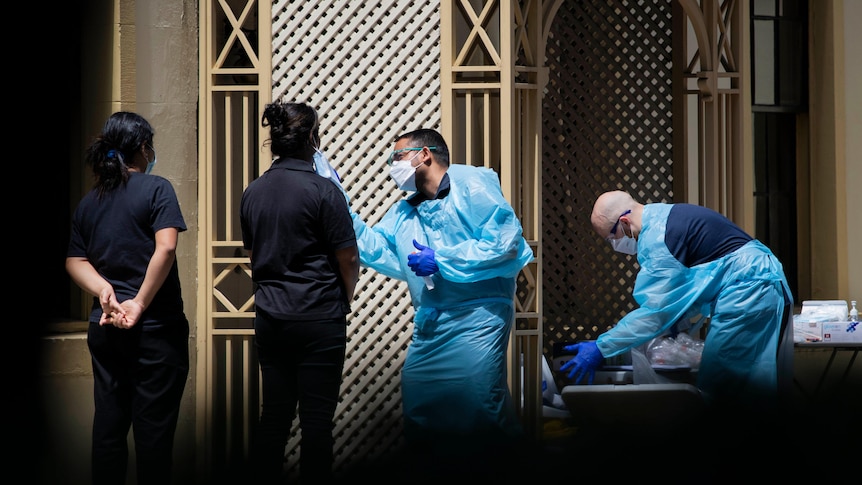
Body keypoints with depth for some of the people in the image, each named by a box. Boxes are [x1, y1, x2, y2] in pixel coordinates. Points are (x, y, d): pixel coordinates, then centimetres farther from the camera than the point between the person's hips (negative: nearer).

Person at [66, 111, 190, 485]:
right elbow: (165, 248, -19)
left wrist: (103, 289, -7)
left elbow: (74, 261, 7)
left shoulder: (89, 202, 11)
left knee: (108, 421, 10)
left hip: (105, 328, 6)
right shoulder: (156, 189, -7)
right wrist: (141, 303, -16)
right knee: (154, 425, 0)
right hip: (155, 328, -6)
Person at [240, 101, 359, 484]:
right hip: (318, 319, -6)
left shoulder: (252, 192, 5)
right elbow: (348, 259, -8)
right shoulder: (323, 190, -13)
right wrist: (344, 302, 8)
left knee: (274, 414, 12)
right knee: (316, 420, 1)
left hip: (269, 319, 6)